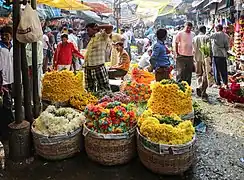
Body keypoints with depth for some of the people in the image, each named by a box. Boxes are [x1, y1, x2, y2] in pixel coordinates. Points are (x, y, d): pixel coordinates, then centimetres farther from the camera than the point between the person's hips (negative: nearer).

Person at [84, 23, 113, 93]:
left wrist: (97, 27, -7)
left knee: (105, 89, -5)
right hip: (88, 69, 8)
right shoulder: (91, 39, 19)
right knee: (90, 91, 14)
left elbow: (110, 27, -19)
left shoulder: (102, 36, -4)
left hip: (99, 68, -8)